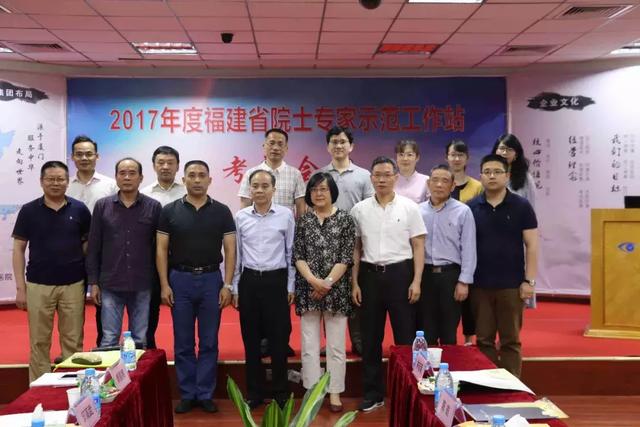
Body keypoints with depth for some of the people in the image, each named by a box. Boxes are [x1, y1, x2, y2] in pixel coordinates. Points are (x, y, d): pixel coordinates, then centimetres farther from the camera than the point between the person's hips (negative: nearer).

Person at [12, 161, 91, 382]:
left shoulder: (79, 209, 1)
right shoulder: (29, 211, 0)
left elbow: (88, 245, 8)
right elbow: (19, 250, 3)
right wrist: (20, 287, -2)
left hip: (73, 285, 1)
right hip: (38, 285, 0)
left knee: (73, 342, 7)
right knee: (39, 342, 7)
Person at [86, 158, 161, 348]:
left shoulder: (153, 207, 0)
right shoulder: (102, 206, 2)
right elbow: (93, 247, 5)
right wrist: (93, 282, 2)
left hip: (142, 286, 0)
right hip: (110, 285, 0)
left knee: (140, 340, 9)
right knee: (108, 340, 5)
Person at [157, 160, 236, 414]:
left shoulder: (221, 211, 2)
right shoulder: (170, 211, 1)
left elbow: (230, 250, 1)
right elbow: (161, 250, 1)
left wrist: (227, 285, -6)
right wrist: (164, 284, -6)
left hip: (211, 279, 0)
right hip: (180, 280, 0)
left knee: (209, 342, 6)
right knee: (183, 343, 7)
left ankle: (205, 394, 17)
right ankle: (187, 394, 18)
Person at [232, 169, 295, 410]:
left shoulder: (286, 215, -2)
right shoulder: (240, 216, 3)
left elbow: (291, 252, 2)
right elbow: (236, 254, 8)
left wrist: (291, 286, 0)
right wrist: (235, 287, 6)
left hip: (276, 280, -2)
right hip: (249, 280, 2)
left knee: (278, 339, 4)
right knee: (251, 339, 9)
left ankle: (281, 393, 19)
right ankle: (254, 393, 22)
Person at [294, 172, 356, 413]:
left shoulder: (345, 219, 1)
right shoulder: (303, 221, 6)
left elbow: (346, 257, -4)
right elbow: (297, 256, 1)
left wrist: (328, 282, -13)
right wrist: (313, 280, -12)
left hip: (336, 290, -1)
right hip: (308, 290, 2)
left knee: (336, 345, 5)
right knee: (309, 345, 6)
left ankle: (335, 393, 15)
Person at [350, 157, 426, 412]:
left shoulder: (409, 207, -1)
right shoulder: (360, 209, 4)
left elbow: (418, 247, 0)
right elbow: (356, 249, 8)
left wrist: (416, 281, -8)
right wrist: (354, 283, 4)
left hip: (400, 273, -2)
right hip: (370, 274, 2)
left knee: (405, 335, 4)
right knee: (370, 338, 8)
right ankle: (373, 393, 20)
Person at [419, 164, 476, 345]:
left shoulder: (463, 211, -2)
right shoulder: (418, 211, 5)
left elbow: (468, 249, -4)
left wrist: (464, 281, -8)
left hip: (450, 274, -2)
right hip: (424, 274, 2)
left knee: (449, 330, 8)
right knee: (425, 329, 10)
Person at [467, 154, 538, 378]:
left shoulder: (521, 206, -1)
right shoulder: (471, 208, 3)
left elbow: (531, 245, -1)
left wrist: (529, 280, -7)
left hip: (511, 285, -1)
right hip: (479, 285, 2)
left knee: (511, 340, 8)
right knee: (483, 340, 9)